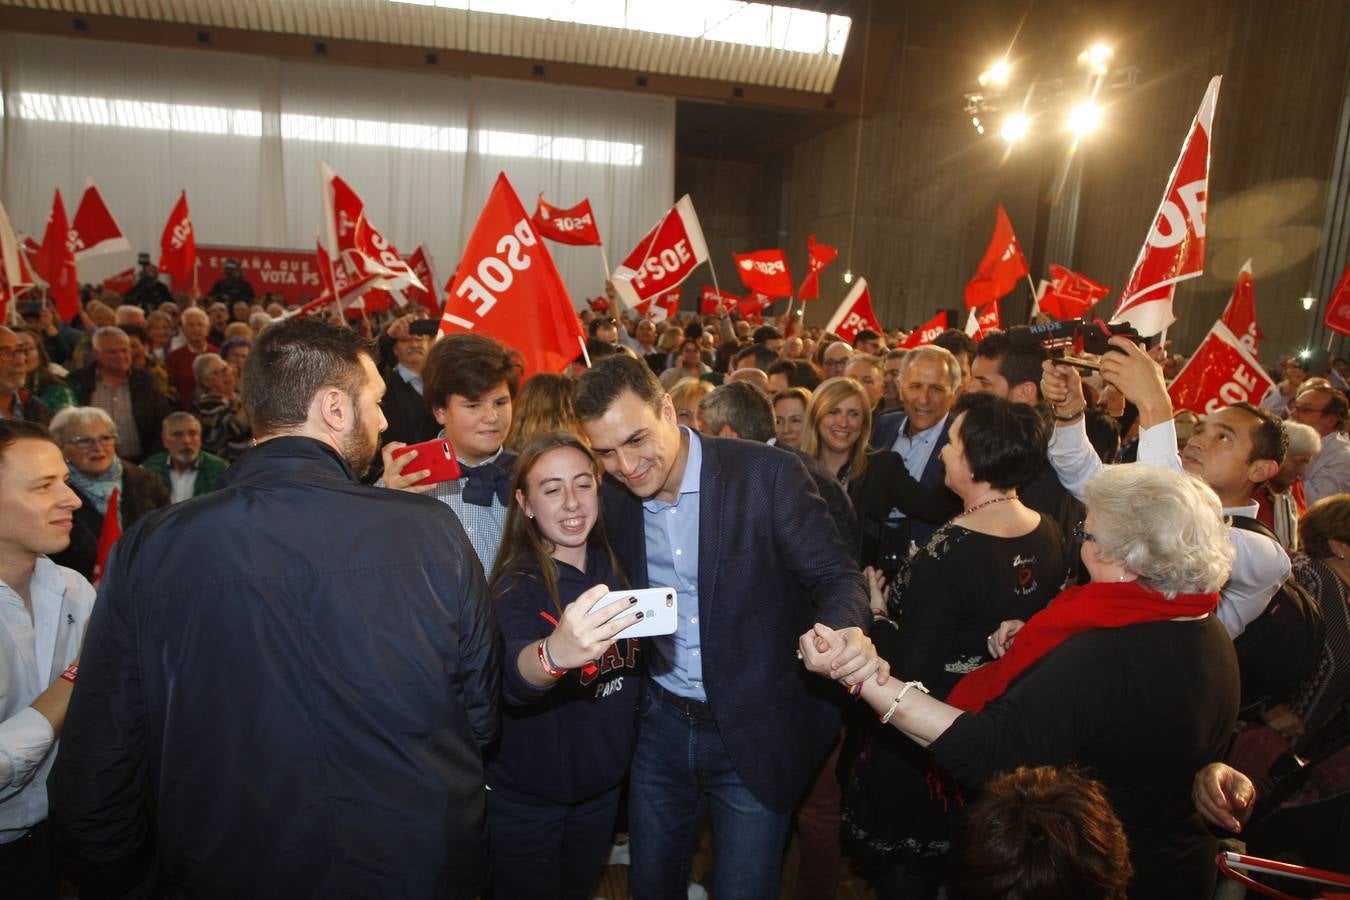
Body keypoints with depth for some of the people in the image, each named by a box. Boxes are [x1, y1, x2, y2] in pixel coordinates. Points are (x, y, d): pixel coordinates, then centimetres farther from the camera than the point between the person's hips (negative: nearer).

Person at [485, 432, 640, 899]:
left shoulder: (615, 569, -6)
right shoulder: (516, 586, -22)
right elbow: (511, 676, -43)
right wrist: (554, 653, -62)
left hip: (604, 783, 5)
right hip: (526, 799, -5)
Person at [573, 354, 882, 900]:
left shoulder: (767, 474, -17)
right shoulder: (613, 499, -3)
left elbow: (834, 574, -16)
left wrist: (843, 631, -37)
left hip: (755, 731, -4)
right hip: (661, 727, 4)